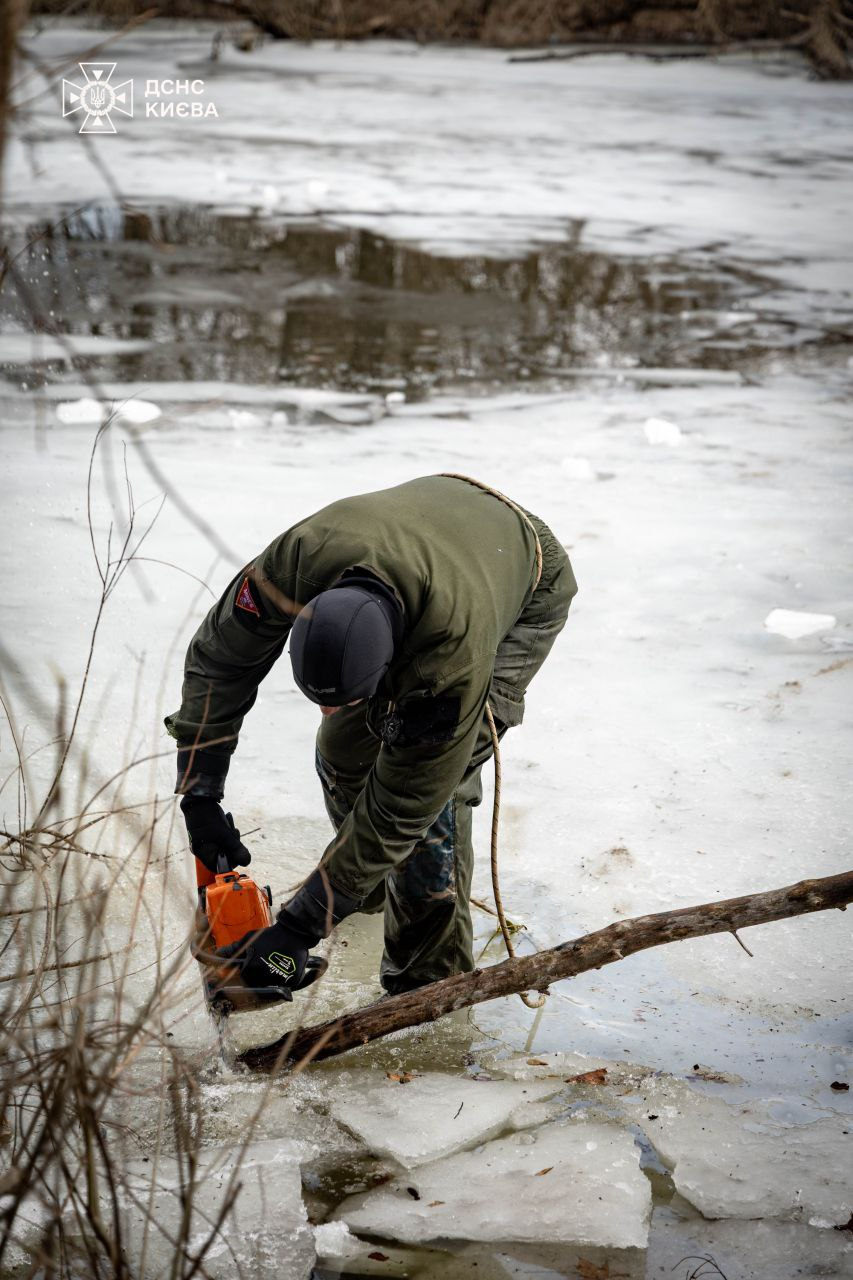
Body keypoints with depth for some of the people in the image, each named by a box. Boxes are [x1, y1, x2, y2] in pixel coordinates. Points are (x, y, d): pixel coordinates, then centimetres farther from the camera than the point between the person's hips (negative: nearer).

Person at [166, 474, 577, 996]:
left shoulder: (456, 657, -46)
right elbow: (218, 658, -19)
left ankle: (431, 979, -7)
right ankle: (371, 885, 33)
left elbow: (400, 807, -36)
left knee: (431, 781, -21)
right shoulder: (298, 558, -38)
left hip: (528, 589, -5)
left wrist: (300, 928, -34)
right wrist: (198, 792, -25)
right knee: (342, 748, 2)